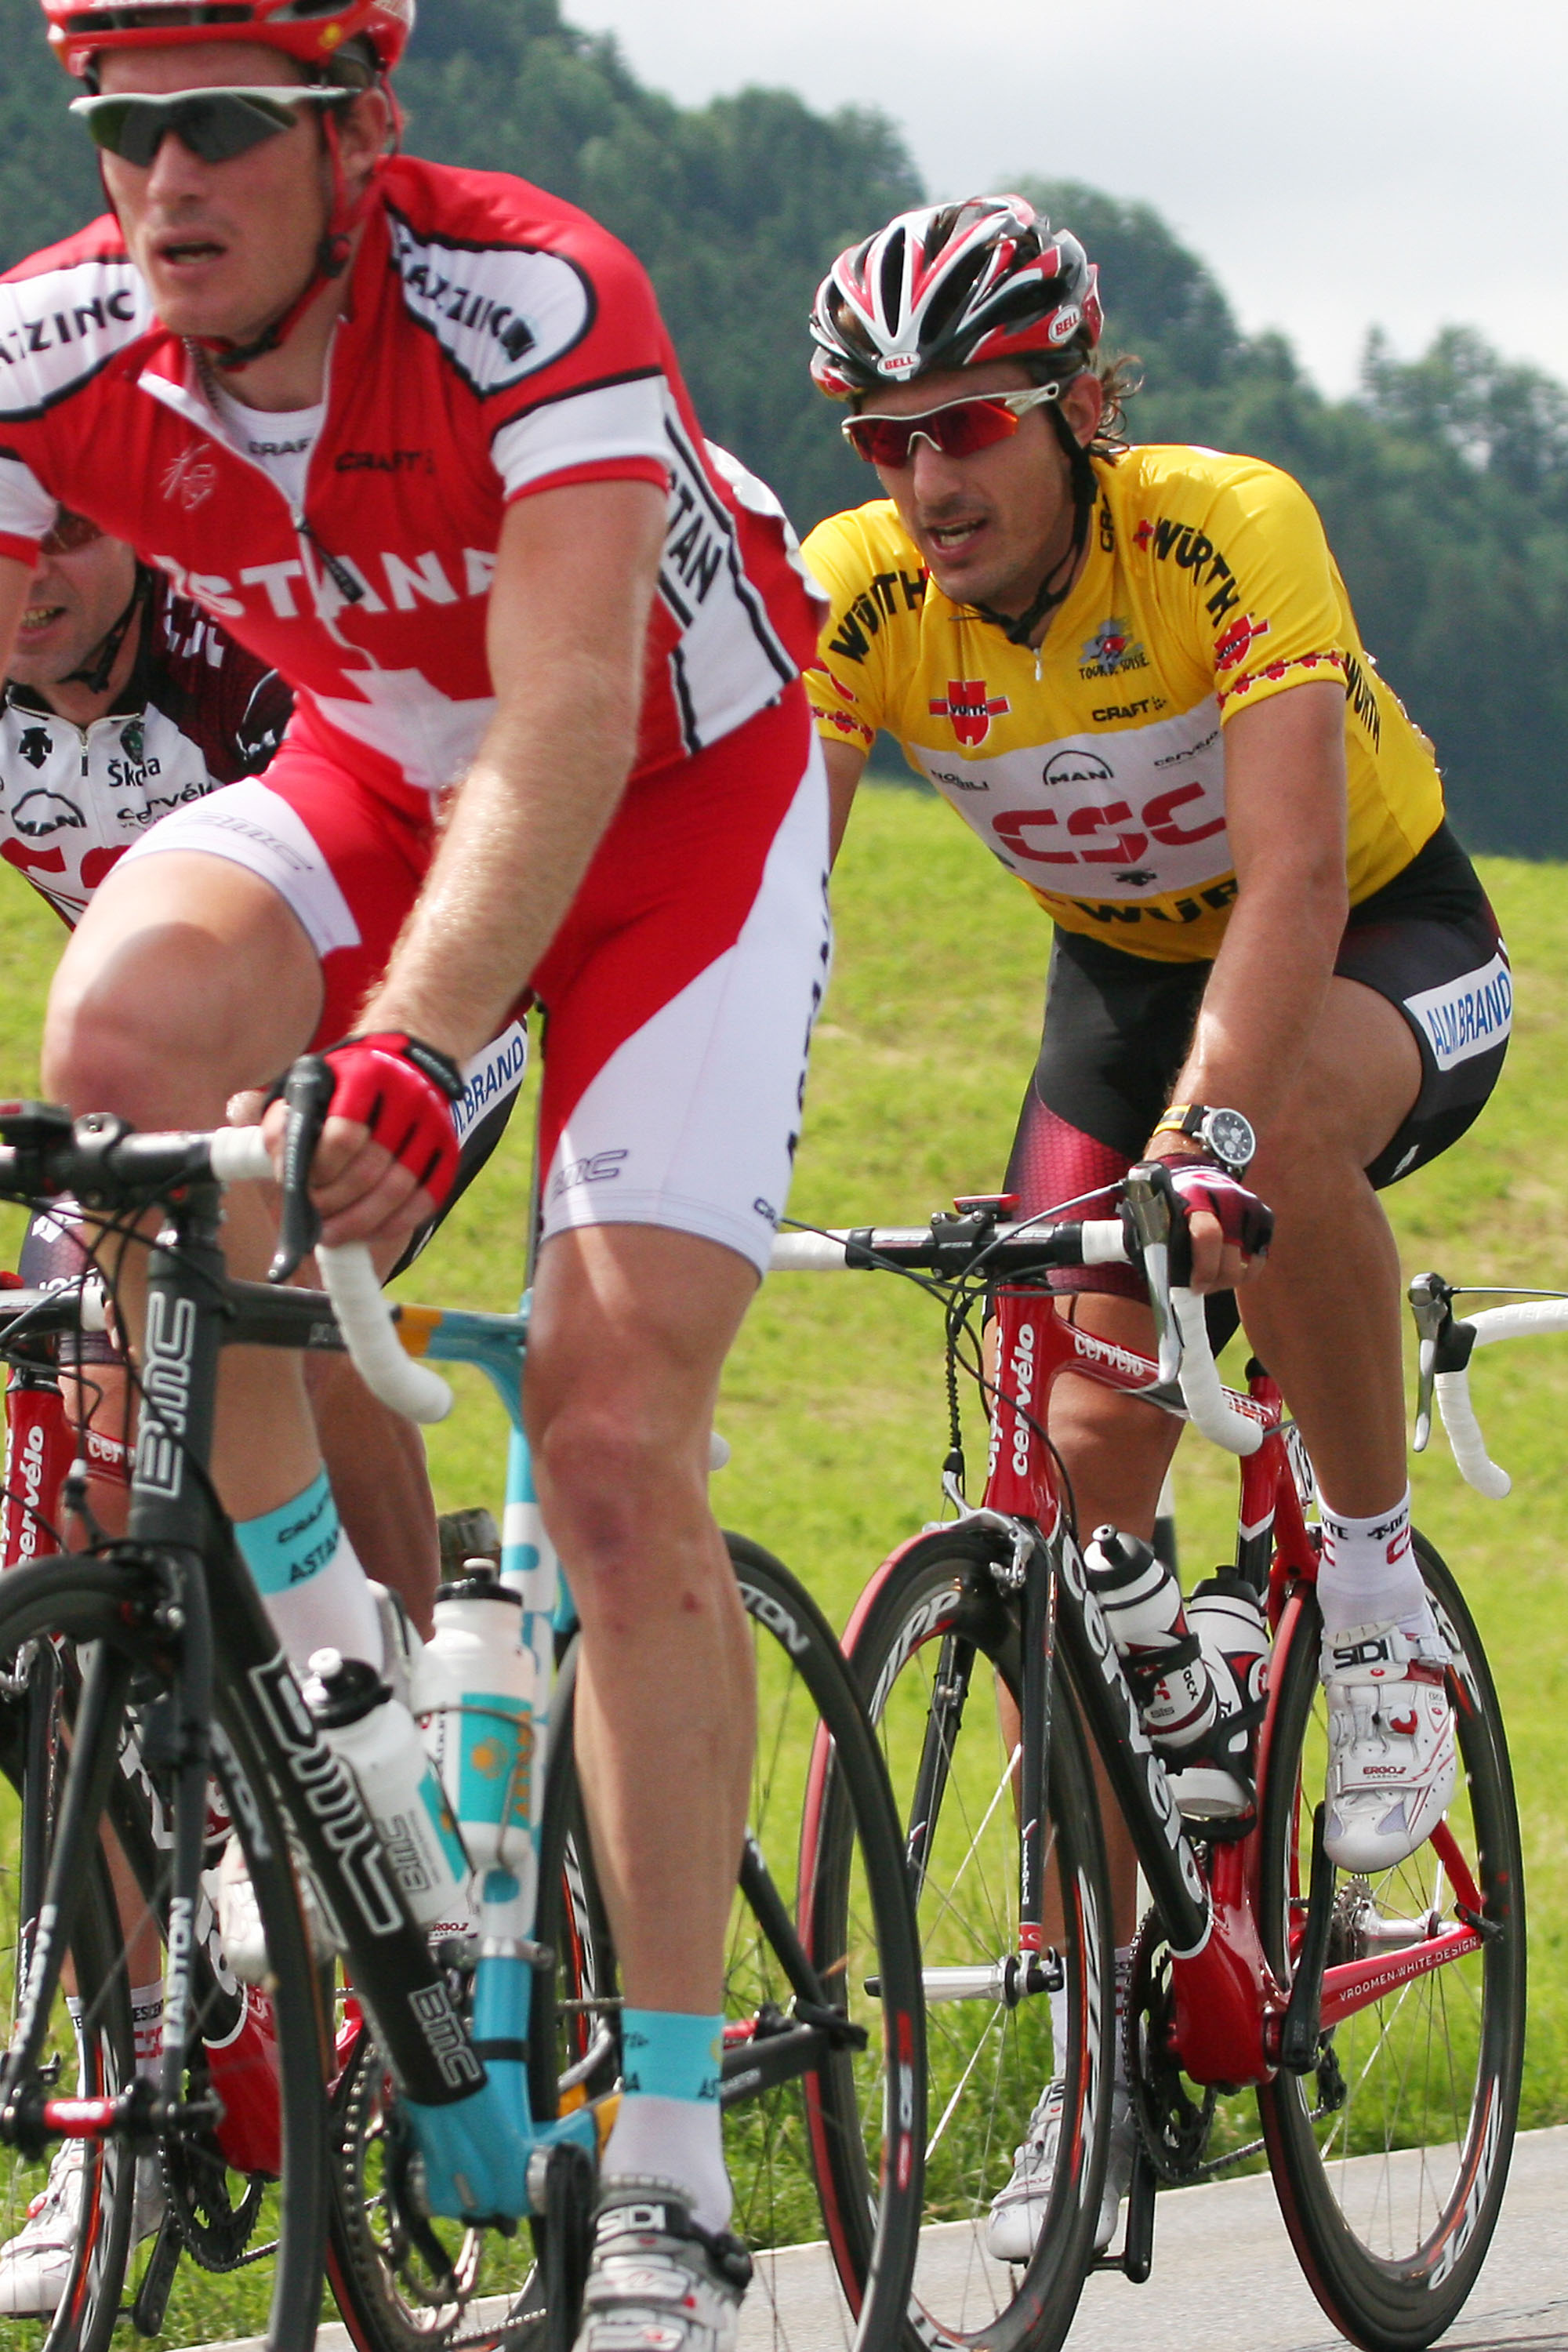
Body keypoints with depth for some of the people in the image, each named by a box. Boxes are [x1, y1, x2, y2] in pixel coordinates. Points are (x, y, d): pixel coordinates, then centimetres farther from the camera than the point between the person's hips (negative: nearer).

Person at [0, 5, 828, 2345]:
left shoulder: (530, 302, -34)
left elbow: (563, 729, -43)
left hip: (684, 787, -4)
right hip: (381, 771, 4)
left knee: (614, 1433, -15)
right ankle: (316, 1641, -11)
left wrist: (410, 1054, -57)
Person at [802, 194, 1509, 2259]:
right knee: (1076, 1461, -8)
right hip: (1125, 979, 5)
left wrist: (1214, 1127, -57)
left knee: (1281, 1122, -40)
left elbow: (1294, 874, -42)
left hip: (1386, 950, -5)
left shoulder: (1230, 534, -31)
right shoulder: (859, 595, -19)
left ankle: (1376, 1581, -16)